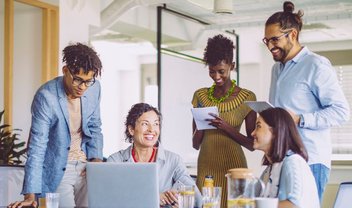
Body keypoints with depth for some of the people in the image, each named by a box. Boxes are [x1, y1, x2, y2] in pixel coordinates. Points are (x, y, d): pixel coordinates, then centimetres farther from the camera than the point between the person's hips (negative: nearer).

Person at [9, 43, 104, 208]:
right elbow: (37, 146, -21)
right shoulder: (46, 96, -20)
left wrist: (97, 159, -5)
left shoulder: (94, 88, -4)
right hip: (57, 170, -4)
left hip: (85, 167, 5)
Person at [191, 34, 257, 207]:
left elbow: (251, 144, 0)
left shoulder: (246, 97, -2)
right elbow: (196, 144, 9)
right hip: (206, 166, 3)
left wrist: (227, 128, -15)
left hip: (233, 166, -2)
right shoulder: (200, 96, 7)